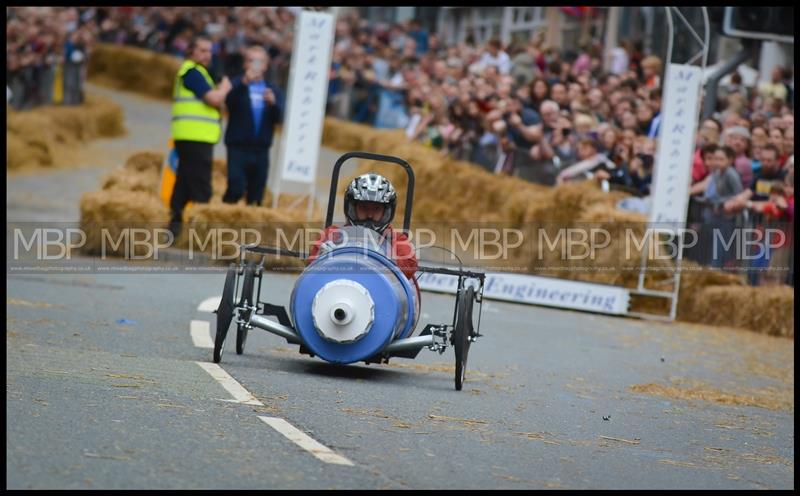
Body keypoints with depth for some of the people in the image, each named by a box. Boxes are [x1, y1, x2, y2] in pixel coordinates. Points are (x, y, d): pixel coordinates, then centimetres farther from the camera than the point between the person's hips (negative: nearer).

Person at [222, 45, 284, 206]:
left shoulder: (273, 90, 13)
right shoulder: (236, 84, 5)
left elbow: (279, 117, 1)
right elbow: (229, 101, -16)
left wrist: (273, 102, -20)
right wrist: (244, 83, -30)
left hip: (261, 150, 3)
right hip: (238, 147, -3)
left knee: (256, 195, 2)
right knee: (236, 188, -16)